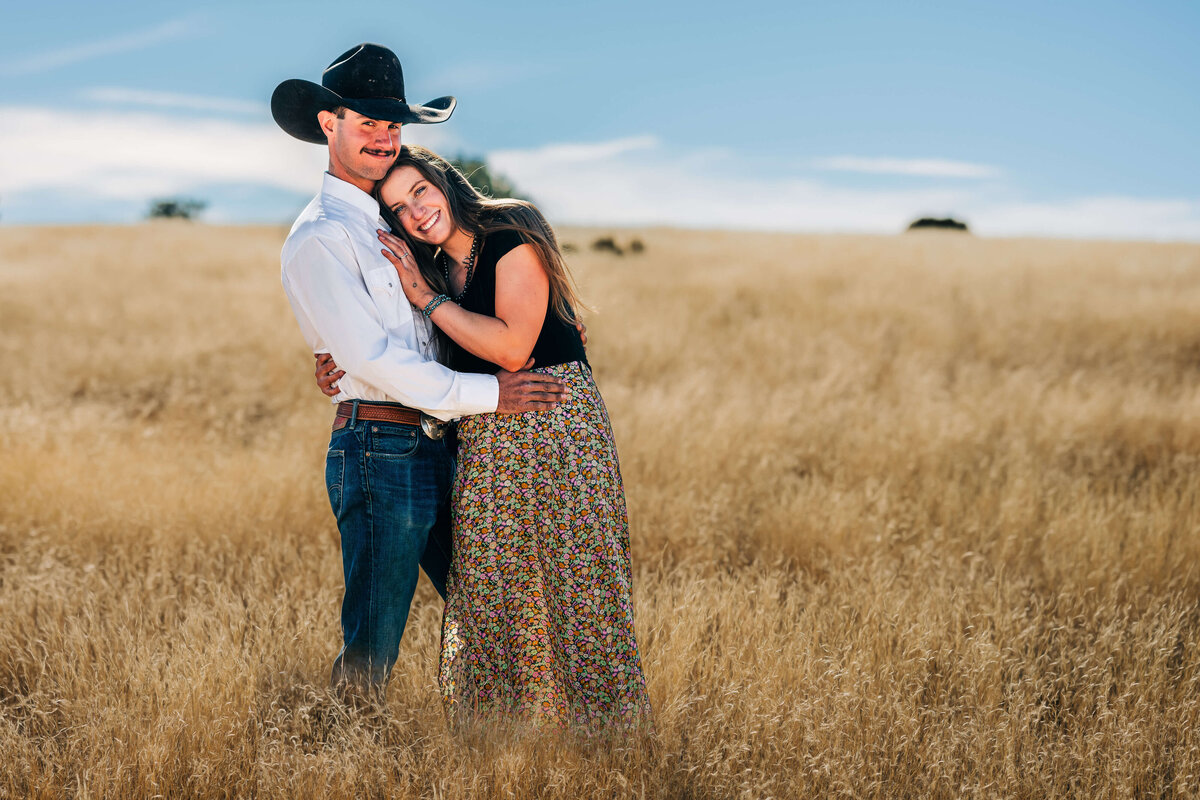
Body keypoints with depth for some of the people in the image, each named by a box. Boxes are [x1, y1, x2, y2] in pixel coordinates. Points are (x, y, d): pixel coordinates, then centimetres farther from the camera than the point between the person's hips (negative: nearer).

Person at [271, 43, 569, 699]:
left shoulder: (392, 221, 19)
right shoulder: (319, 238, -9)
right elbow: (371, 357, -17)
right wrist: (487, 393, -16)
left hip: (434, 450, 9)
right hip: (379, 453, -9)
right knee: (370, 650, -4)